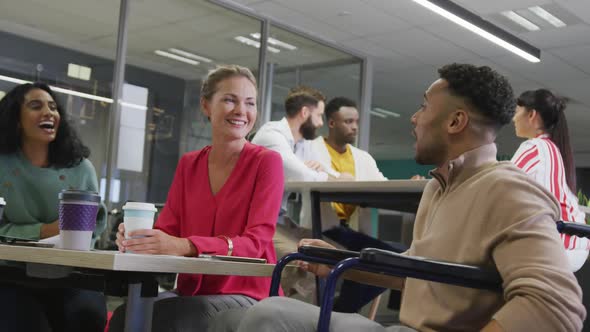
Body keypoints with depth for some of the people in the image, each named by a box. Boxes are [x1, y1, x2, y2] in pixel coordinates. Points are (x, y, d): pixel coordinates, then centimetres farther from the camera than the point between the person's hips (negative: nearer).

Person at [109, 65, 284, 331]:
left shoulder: (267, 161, -7)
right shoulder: (188, 164, 8)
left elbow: (256, 242, -17)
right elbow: (167, 230, 2)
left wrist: (185, 246, -33)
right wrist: (139, 238, -22)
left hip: (247, 297, -4)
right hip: (193, 292, 4)